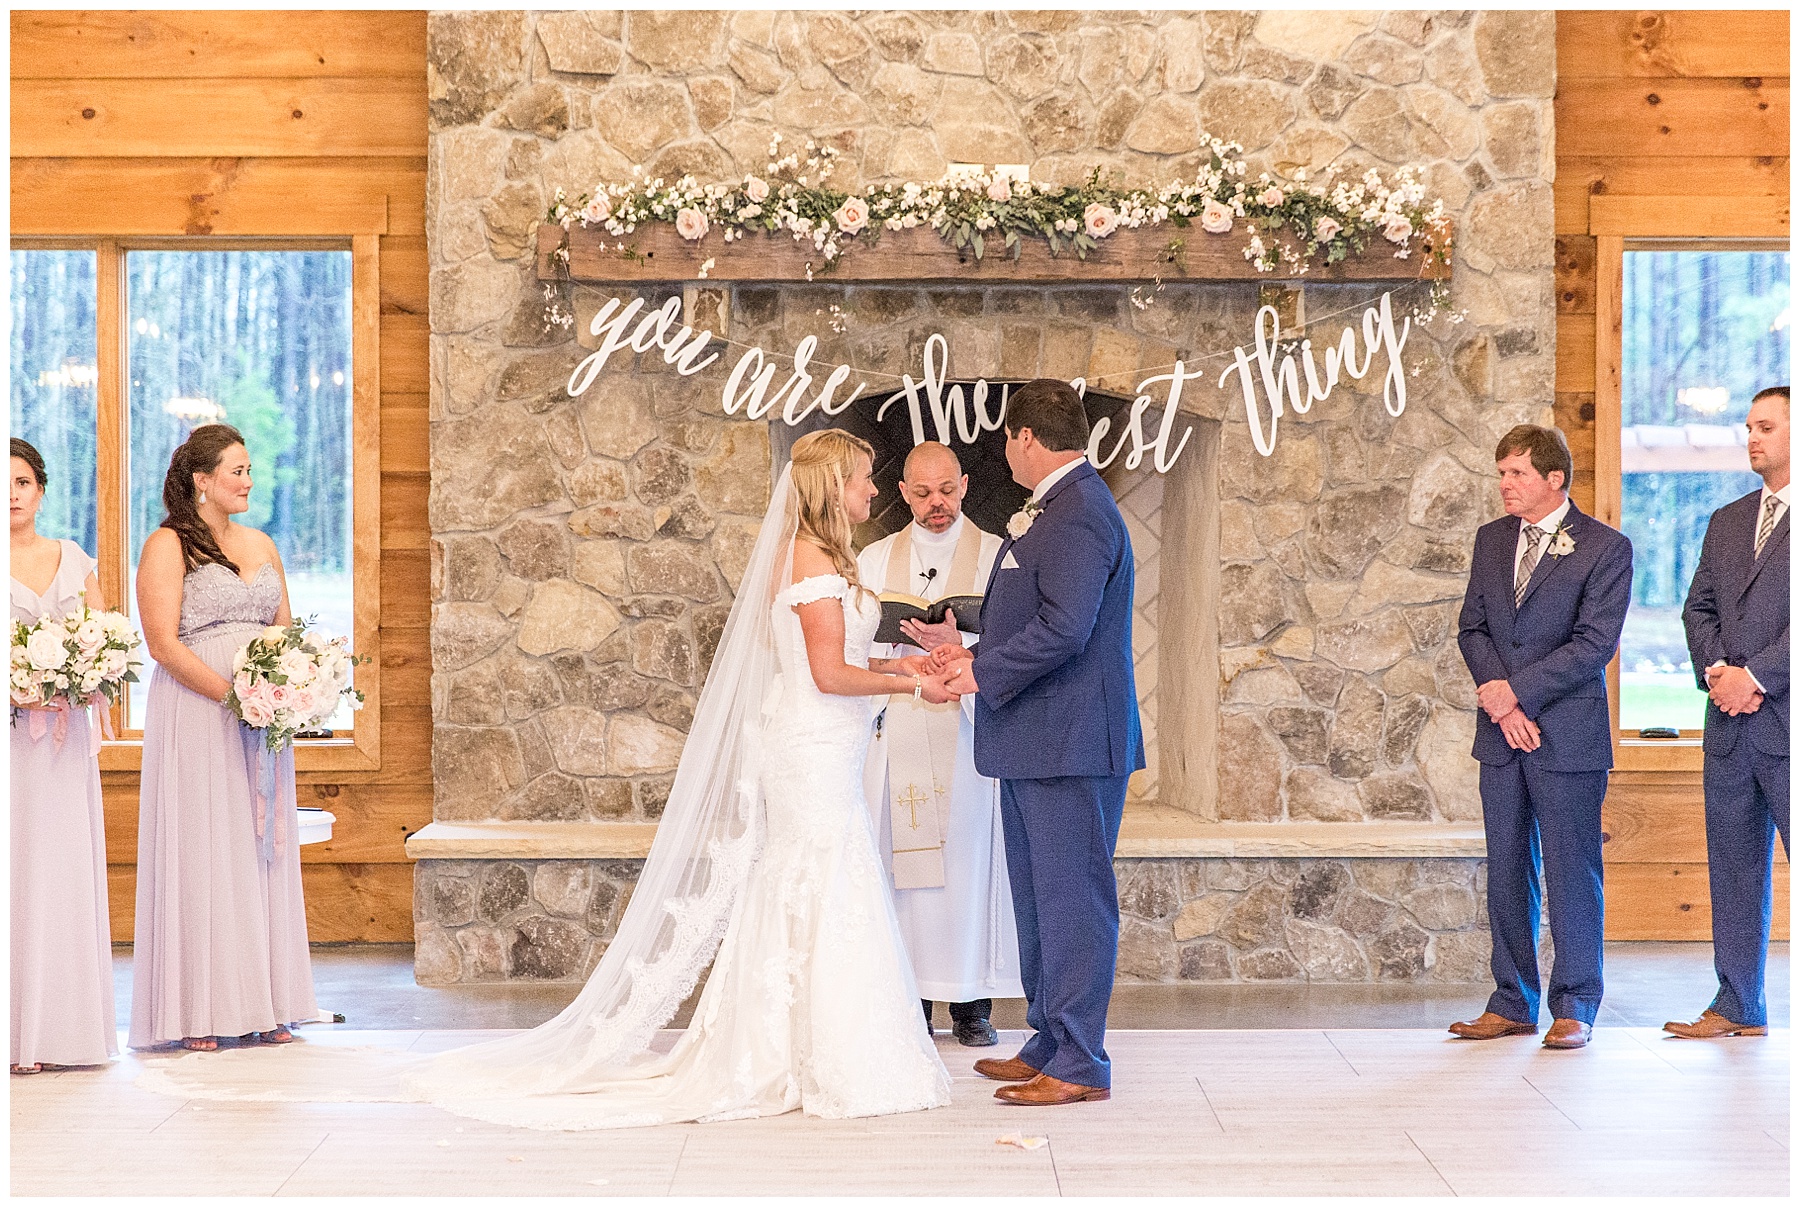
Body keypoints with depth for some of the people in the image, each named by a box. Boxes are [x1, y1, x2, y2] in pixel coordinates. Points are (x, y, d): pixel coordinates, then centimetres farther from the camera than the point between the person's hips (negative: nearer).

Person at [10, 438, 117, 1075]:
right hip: (8, 732, -4)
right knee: (15, 871, -6)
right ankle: (17, 1030, -4)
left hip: (64, 734, 4)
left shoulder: (75, 561, 13)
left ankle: (62, 1027, 7)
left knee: (65, 870, 3)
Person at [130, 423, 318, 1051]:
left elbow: (285, 630, 18)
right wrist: (234, 696, -20)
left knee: (259, 849, 6)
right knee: (202, 852, -4)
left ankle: (262, 1004, 10)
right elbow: (163, 643, -12)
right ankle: (198, 1011, 0)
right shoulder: (167, 546, -4)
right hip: (196, 716, -6)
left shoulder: (261, 545, 15)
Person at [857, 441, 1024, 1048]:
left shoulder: (995, 555, 6)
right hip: (897, 728, 2)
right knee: (904, 862, -2)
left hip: (967, 729, -2)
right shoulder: (875, 559, 15)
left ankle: (971, 1002, 2)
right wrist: (900, 636, -5)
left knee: (969, 858, -3)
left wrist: (958, 642, -20)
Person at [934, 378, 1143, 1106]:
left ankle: (1080, 1065, -1)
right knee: (1038, 896, 17)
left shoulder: (1080, 514, -17)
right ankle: (1049, 1042, 26)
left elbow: (1063, 629, -25)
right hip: (1038, 745, 11)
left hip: (1071, 745, -11)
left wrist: (985, 674, -15)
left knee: (1072, 897, -6)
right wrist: (976, 655, 13)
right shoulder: (1054, 509, 17)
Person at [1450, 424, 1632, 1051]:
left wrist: (1516, 690, -14)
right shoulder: (1491, 540, 12)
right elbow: (1472, 628, 9)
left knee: (1571, 871, -2)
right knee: (1506, 870, 9)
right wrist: (1499, 700, -7)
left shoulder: (1605, 548, -6)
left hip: (1568, 735, -5)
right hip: (1501, 736, 5)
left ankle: (1574, 1008, 7)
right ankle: (1513, 1003, 17)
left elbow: (1593, 643, -12)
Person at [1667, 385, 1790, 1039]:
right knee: (1733, 865, 10)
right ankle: (1738, 1007, 16)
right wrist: (1716, 669, -2)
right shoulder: (1726, 521, 18)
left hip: (1786, 717, -7)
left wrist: (1755, 675, -15)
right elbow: (1698, 608, 15)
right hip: (1730, 722, 7)